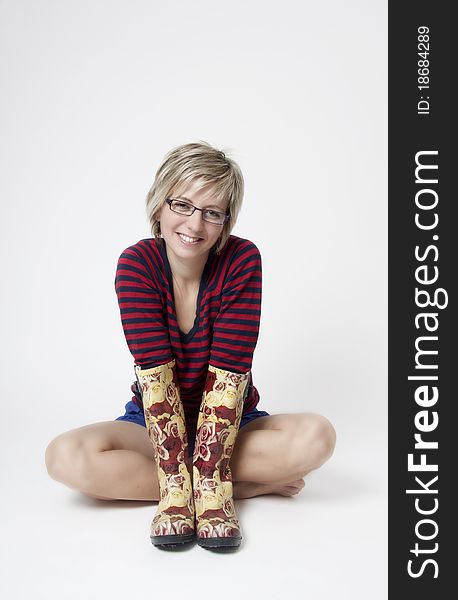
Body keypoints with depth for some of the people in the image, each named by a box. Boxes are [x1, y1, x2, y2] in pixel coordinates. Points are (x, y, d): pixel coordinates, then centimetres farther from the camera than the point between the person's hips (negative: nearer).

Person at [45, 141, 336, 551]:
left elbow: (228, 374, -21)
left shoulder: (242, 260, -17)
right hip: (152, 424, 2)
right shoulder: (136, 264, -15)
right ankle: (250, 483, -20)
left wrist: (204, 474, -30)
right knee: (66, 457, -28)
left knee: (317, 436, -28)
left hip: (232, 424, -1)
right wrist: (178, 483, -30)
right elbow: (155, 374, -22)